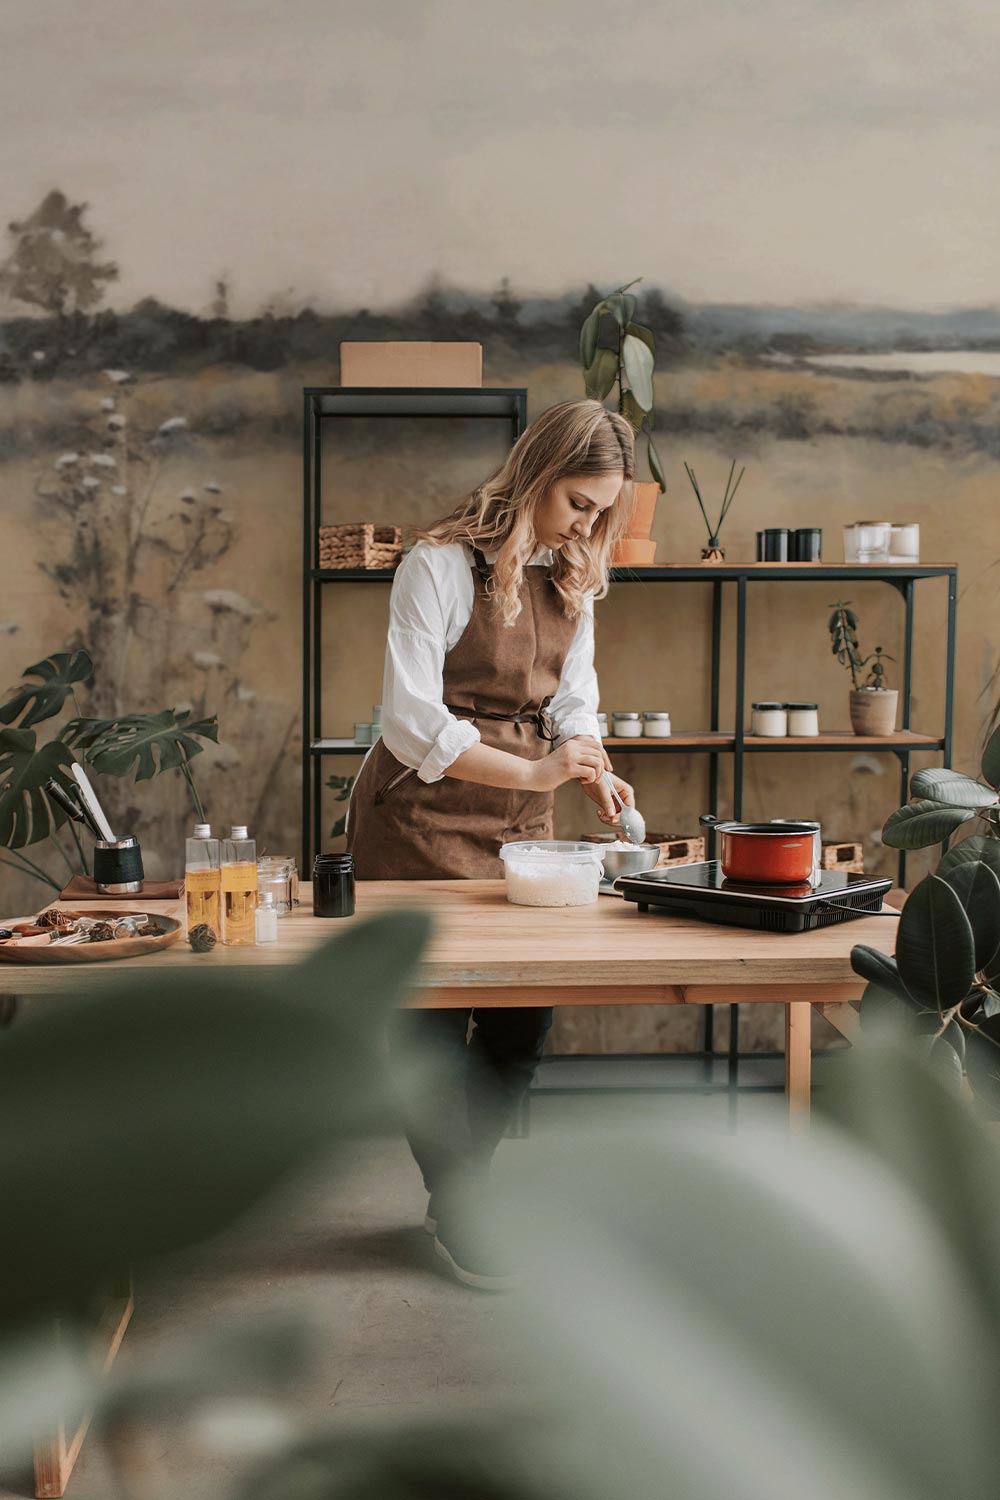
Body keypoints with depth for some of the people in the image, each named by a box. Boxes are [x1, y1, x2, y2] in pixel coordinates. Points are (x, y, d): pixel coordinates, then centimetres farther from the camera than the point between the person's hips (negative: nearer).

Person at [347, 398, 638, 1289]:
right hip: (425, 811, -6)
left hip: (522, 814, 7)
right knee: (432, 1012, 1)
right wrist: (532, 772, -27)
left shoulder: (573, 579, 8)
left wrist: (595, 774, -10)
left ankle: (463, 1184, 27)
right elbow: (412, 723, -19)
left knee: (526, 1014, 7)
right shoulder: (441, 565, -14)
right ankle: (453, 1211, 19)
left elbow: (571, 703, 11)